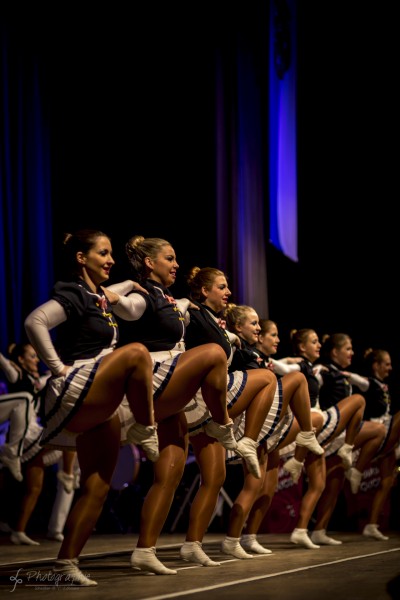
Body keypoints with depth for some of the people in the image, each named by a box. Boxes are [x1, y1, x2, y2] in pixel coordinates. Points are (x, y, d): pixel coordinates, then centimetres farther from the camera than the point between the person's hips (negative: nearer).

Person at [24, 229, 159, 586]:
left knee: (97, 488, 3)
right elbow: (35, 322, -25)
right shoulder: (72, 295, -8)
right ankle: (146, 433, -18)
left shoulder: (102, 299, 18)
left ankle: (66, 563, 6)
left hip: (101, 408, 9)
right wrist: (58, 367, -21)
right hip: (74, 395, -9)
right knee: (136, 353, -28)